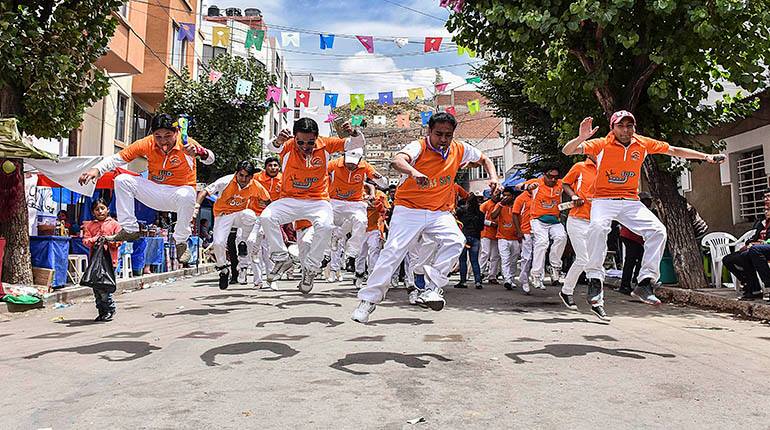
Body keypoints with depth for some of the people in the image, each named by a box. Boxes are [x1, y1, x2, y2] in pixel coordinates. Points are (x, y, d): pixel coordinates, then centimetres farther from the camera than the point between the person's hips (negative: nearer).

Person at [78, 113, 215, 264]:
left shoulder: (186, 143, -18)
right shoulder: (147, 144, -9)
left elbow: (209, 158, -34)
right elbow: (118, 158, -7)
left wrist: (198, 152, -57)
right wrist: (97, 169, -24)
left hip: (179, 191, -4)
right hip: (155, 193, 4)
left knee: (186, 195, -39)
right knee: (122, 180, -12)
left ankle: (181, 242, -19)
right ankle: (129, 229, -4)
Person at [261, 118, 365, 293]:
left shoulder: (325, 144, -6)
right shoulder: (288, 145, -10)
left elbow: (358, 143, -4)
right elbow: (274, 147, -33)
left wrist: (354, 133, -27)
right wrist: (277, 141, -58)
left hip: (318, 201, -1)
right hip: (290, 200, 1)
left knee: (325, 226, -30)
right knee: (266, 217, -23)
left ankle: (310, 268, -8)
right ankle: (282, 258, -2)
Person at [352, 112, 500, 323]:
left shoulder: (460, 149, -1)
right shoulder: (418, 147, -15)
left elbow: (484, 159, 19)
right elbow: (396, 161, -38)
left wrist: (493, 177, -1)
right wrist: (414, 172, -60)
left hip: (440, 212, 4)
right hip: (409, 209, -3)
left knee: (455, 241, -23)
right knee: (393, 251, -10)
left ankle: (432, 287, -12)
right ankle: (368, 300, 2)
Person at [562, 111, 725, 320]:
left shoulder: (644, 144, 4)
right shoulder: (602, 144, -8)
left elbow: (675, 150, 16)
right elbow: (567, 151, -17)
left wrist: (706, 156, 11)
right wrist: (581, 138, -37)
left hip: (631, 201, 5)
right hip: (604, 199, -4)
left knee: (658, 231, -14)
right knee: (598, 227, -34)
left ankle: (645, 282, -8)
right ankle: (595, 281, -27)